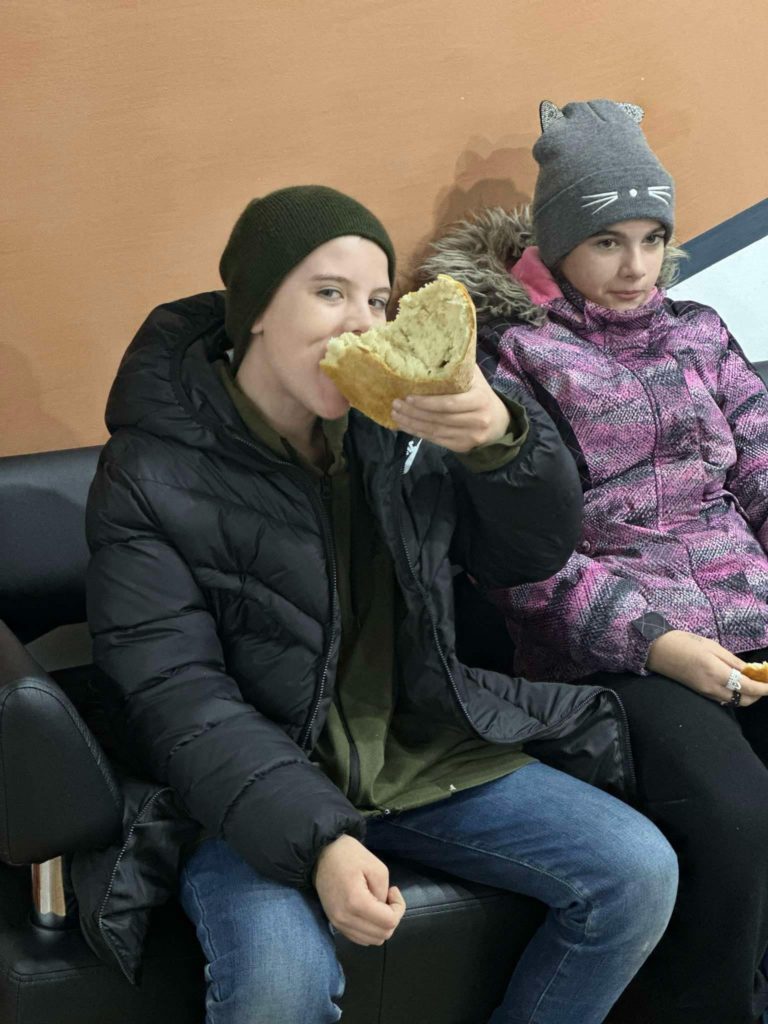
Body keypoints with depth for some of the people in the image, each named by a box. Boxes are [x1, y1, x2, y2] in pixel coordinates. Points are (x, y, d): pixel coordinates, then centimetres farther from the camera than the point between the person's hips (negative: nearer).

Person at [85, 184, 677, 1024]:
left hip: (427, 757, 5)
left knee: (640, 873, -8)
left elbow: (532, 555, 3)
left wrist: (505, 442, -21)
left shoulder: (403, 423, 1)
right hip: (257, 792, -5)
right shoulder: (151, 477, -12)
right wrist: (314, 840, -32)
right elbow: (177, 701, -18)